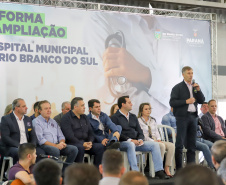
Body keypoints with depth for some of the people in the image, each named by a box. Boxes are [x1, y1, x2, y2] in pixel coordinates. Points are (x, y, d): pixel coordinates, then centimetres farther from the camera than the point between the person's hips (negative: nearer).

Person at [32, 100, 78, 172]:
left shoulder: (53, 122, 23)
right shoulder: (36, 122, 0)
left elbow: (61, 136, 21)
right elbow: (40, 140, -11)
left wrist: (61, 143, -4)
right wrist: (55, 145, -17)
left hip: (57, 145, 7)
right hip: (44, 146, -7)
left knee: (74, 149, -16)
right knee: (55, 150, -38)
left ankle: (64, 172, -11)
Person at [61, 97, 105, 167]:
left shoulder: (84, 117, 21)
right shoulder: (66, 118, -2)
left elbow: (90, 133, 19)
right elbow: (69, 136, -12)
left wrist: (90, 142, -4)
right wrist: (82, 144, -19)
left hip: (85, 144, 6)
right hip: (73, 143, -6)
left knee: (100, 147, -18)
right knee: (80, 148, -38)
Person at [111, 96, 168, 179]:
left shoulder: (133, 117, 23)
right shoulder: (115, 117, 0)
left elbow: (139, 131, 18)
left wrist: (140, 139, -5)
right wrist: (130, 140, -20)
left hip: (136, 142, 7)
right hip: (123, 143, -7)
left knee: (155, 144, -12)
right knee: (131, 145, -41)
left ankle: (159, 171, -18)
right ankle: (135, 171, -47)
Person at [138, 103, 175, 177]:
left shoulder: (153, 120, 23)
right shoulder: (139, 121, 0)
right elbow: (142, 135, -9)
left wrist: (158, 139, -2)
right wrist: (153, 141, -17)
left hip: (155, 141, 7)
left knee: (171, 145, -19)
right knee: (162, 146, -34)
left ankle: (167, 168, -23)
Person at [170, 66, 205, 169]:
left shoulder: (195, 86, 17)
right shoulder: (178, 87, 0)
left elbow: (202, 101, 13)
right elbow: (172, 102, -8)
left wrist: (198, 90, -2)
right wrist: (186, 101, -15)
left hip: (193, 116, 6)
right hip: (182, 117, -6)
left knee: (192, 143, 6)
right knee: (180, 143, -6)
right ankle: (178, 168, -5)